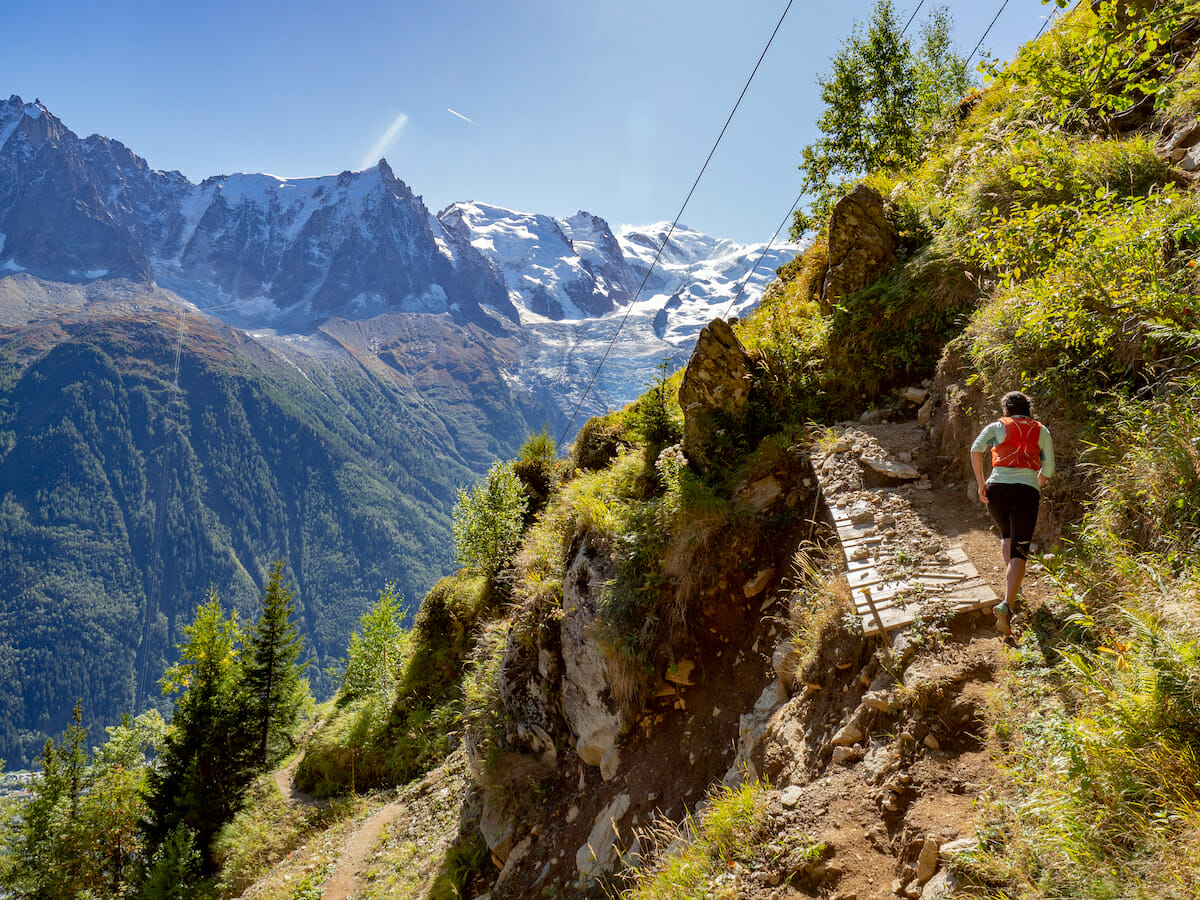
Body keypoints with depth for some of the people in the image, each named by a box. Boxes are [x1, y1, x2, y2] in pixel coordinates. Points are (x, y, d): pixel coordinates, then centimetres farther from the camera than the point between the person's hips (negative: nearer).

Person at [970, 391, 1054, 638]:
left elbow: (976, 449, -7)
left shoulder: (997, 427, 12)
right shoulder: (1041, 430, 16)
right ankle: (1007, 603, -21)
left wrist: (981, 483, -4)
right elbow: (1049, 467, 12)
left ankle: (1011, 580, 22)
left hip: (997, 488, 1)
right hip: (1027, 491, -1)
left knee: (1006, 535, 31)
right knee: (1019, 552, -4)